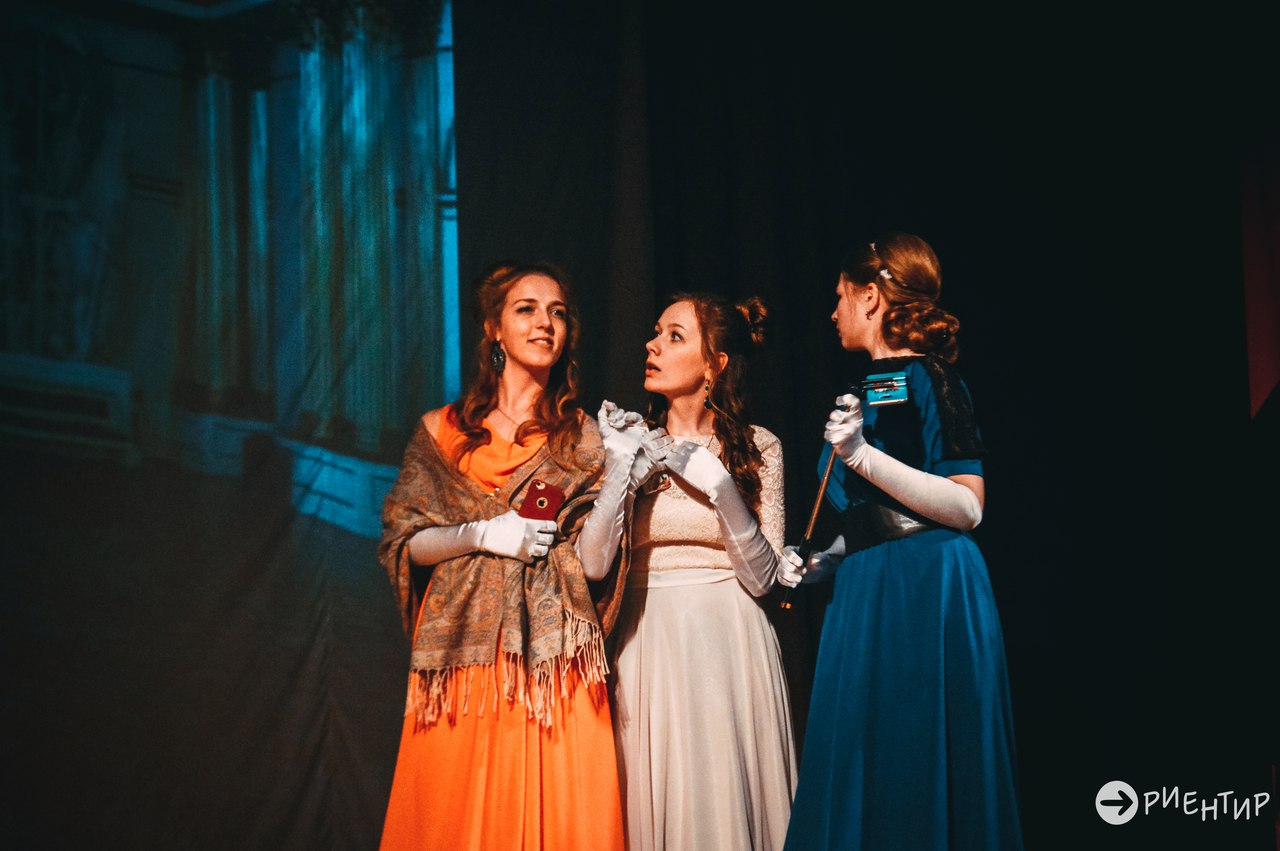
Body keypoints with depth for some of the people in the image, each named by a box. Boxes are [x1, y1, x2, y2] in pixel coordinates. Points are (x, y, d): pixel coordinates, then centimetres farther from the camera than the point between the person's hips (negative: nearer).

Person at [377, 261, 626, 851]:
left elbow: (593, 561, -2)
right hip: (461, 653, 1)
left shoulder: (581, 439, 8)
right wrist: (482, 535, -9)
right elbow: (401, 543, 5)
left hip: (549, 659, 0)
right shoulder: (441, 431, 9)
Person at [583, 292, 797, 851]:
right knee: (654, 804, 2)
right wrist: (625, 467, -14)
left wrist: (720, 485, -14)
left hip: (728, 644, -1)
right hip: (649, 644, 1)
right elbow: (593, 562, -6)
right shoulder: (632, 443, 6)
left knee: (727, 801, -1)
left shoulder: (757, 448, 3)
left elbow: (761, 578, -5)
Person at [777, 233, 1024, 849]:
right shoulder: (869, 387, 15)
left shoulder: (927, 378, -9)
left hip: (926, 589, -8)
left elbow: (967, 508, -17)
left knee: (916, 769, -5)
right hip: (867, 592, 8)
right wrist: (822, 563, 8)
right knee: (862, 775, 8)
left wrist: (863, 455, -23)